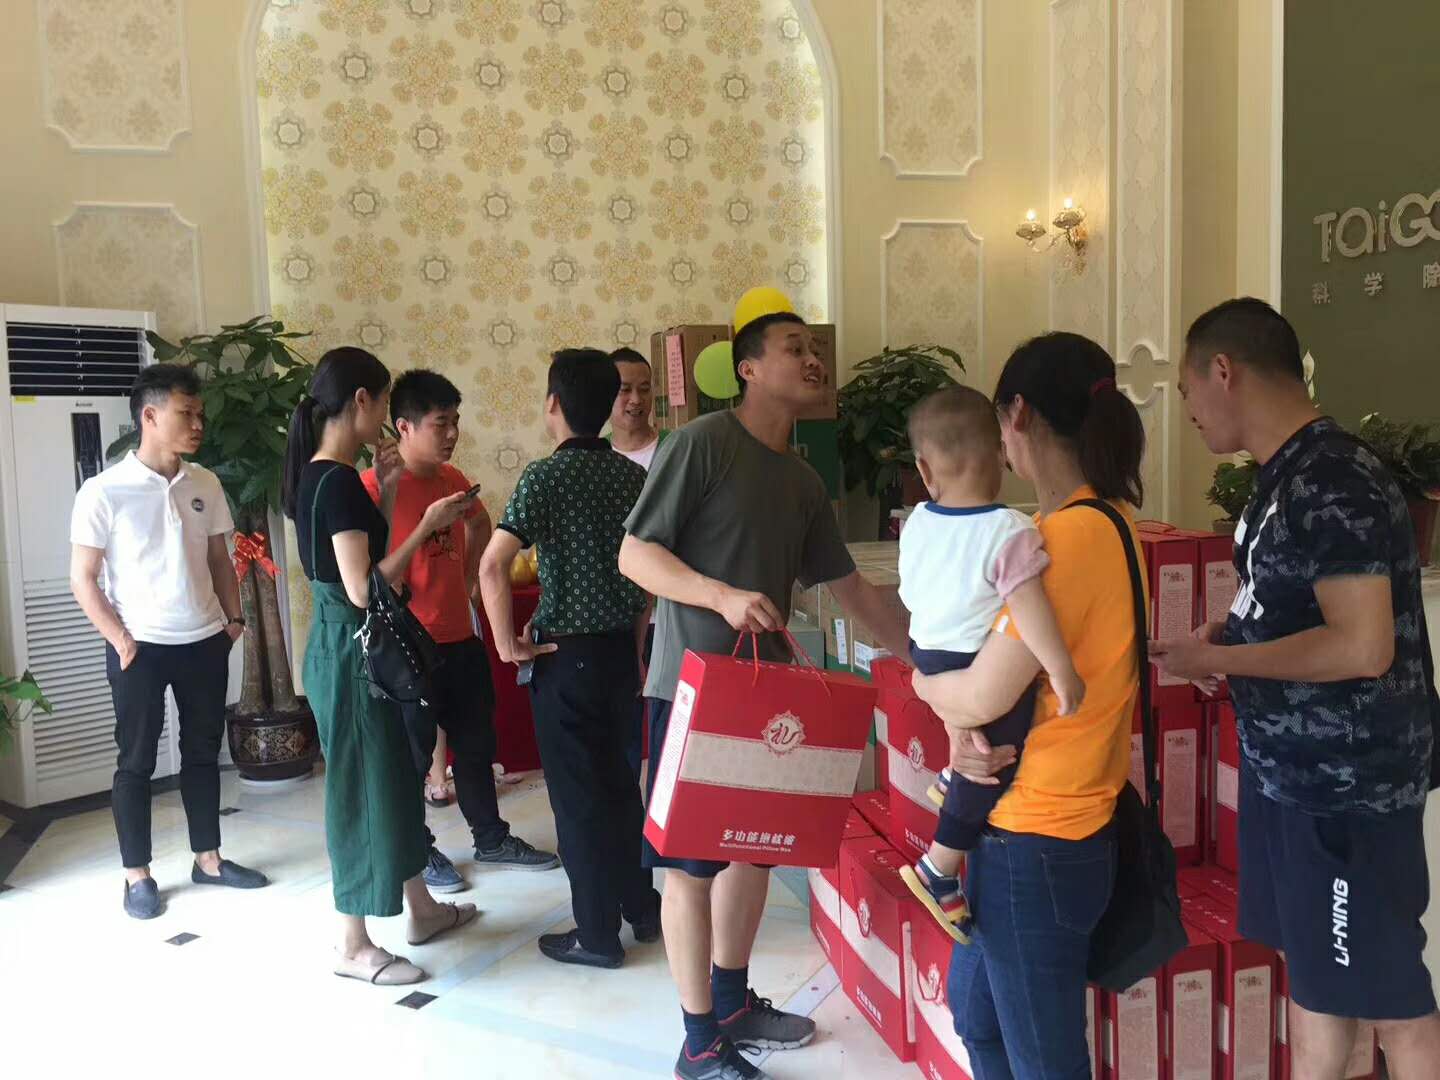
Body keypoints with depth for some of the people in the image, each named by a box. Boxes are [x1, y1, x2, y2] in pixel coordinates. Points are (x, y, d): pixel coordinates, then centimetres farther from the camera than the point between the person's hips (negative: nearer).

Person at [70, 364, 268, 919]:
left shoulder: (205, 484, 2)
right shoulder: (104, 491, -12)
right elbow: (83, 578, -8)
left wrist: (234, 618, 4)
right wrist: (122, 641, -11)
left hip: (204, 643, 5)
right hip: (141, 648, -4)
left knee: (202, 752, 13)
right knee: (136, 761, 7)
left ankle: (208, 858, 26)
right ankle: (137, 875, 20)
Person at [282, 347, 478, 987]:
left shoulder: (318, 475, 9)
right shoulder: (339, 482, -20)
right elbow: (363, 588, -24)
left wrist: (385, 494, 10)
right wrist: (428, 525, -19)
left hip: (347, 647, 10)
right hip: (350, 652, -10)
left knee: (394, 775, 19)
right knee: (360, 786, 2)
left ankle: (421, 910, 35)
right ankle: (354, 947, 18)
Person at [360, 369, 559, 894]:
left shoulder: (453, 478, 5)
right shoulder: (375, 486, -17)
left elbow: (479, 524, 24)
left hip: (461, 638, 7)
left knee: (476, 744, 18)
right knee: (412, 755, 9)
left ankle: (491, 839, 33)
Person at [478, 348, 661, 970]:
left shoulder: (545, 475, -14)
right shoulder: (633, 476, 5)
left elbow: (493, 566, -24)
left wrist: (508, 642, -13)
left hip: (566, 655, -6)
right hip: (621, 649, 6)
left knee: (577, 793, 5)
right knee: (616, 780, 20)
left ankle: (597, 935, 17)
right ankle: (644, 910, 31)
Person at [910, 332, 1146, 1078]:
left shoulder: (1071, 534, -24)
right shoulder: (1104, 522, 7)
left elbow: (985, 694, -22)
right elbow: (996, 661, 9)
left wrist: (924, 684, -1)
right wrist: (961, 731, -9)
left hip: (1038, 840, -10)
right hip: (1024, 821, 10)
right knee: (974, 1009, 25)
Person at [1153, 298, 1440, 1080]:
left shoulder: (1334, 484, -23)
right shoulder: (1284, 477, 7)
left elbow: (1361, 645, -29)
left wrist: (1217, 659, -19)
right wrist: (1216, 637, 3)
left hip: (1347, 785, -9)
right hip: (1288, 769, 9)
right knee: (1310, 966, 21)